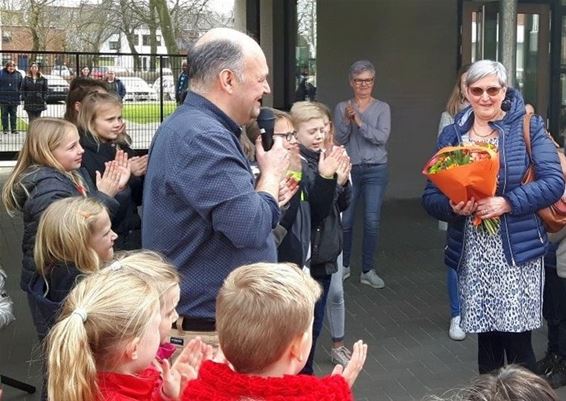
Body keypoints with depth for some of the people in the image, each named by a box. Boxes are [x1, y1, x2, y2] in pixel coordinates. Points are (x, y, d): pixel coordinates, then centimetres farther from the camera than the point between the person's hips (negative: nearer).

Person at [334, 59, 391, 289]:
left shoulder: (382, 108, 2)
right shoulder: (342, 108, 5)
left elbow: (382, 137, -11)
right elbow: (338, 140, -2)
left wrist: (360, 122, -20)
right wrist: (347, 121, -18)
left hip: (376, 170, -1)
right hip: (349, 169, 1)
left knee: (372, 220, -4)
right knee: (345, 220, 3)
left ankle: (368, 270, 6)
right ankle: (343, 265, 21)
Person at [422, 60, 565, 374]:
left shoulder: (527, 127, -1)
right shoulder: (451, 135, 8)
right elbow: (431, 197, 7)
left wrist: (507, 203, -20)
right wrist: (452, 207, -15)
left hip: (516, 251, -3)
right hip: (472, 255, 3)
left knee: (517, 340, -3)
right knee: (486, 338, 11)